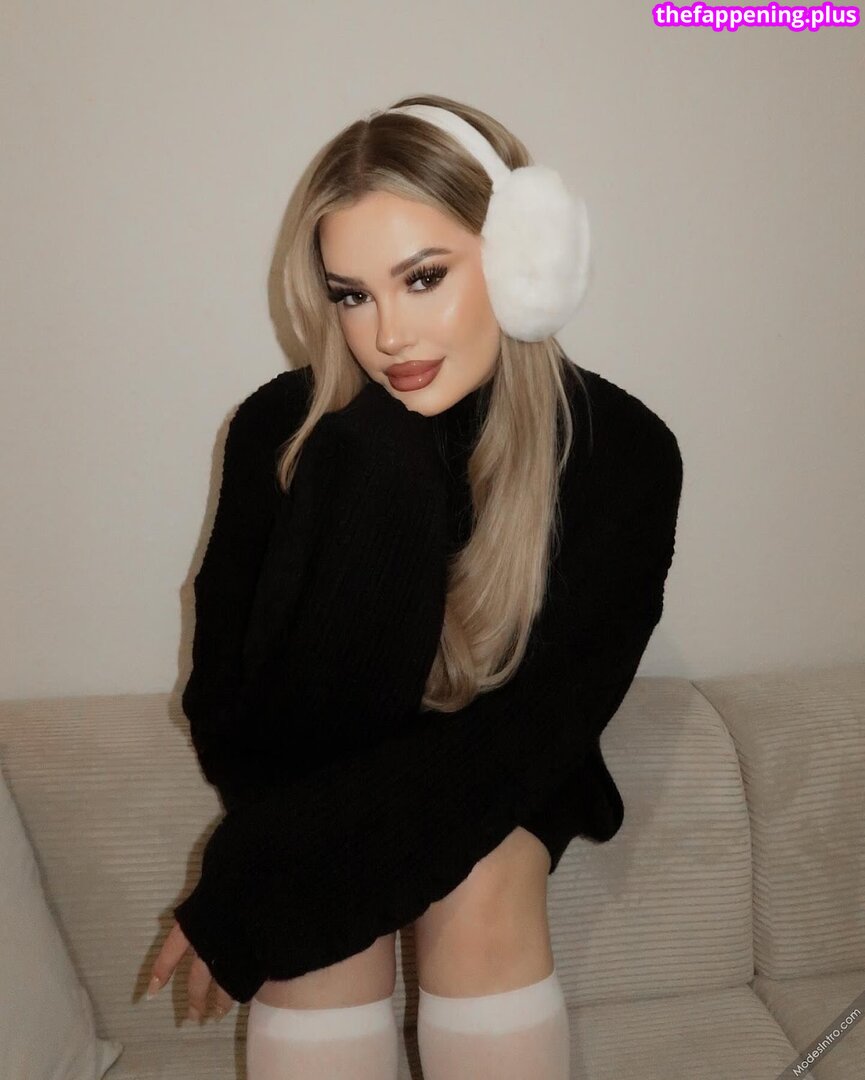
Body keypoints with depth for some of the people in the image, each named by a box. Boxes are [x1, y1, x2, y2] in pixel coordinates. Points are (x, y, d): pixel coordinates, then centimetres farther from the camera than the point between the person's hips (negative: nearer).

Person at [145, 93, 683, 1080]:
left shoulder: (622, 453, -20)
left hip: (501, 772, 0)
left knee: (482, 881, -32)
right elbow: (223, 689, -8)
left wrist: (257, 893, -27)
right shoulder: (282, 428, -18)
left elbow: (539, 722, -23)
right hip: (324, 760, 1)